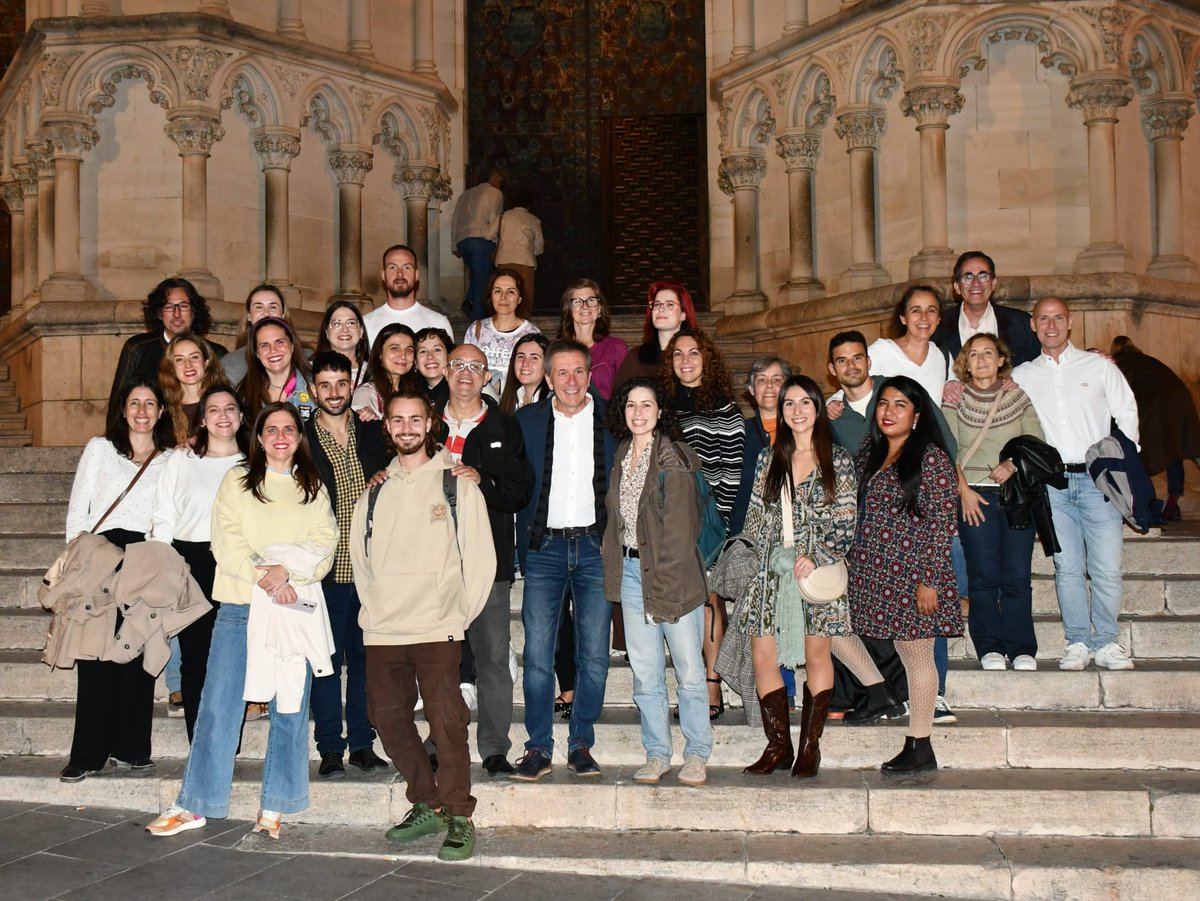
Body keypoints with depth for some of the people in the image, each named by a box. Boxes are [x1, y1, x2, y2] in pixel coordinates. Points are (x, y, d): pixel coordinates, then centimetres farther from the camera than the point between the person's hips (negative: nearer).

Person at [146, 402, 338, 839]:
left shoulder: (313, 488, 14)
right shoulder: (237, 481, 10)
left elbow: (323, 543, 2)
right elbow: (227, 541, -1)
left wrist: (287, 570, -16)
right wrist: (262, 576, -16)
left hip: (296, 606, 1)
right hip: (240, 605, -1)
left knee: (290, 708, 1)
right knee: (219, 703, -4)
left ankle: (273, 807, 8)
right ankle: (195, 804, 4)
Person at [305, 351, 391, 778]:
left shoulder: (373, 433, 9)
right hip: (325, 568, -3)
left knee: (365, 658, 8)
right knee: (327, 660, 3)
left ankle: (362, 743, 18)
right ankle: (330, 748, 12)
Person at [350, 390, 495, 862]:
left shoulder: (457, 484, 3)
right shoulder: (377, 490, 15)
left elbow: (480, 556, 1)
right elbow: (359, 553, 19)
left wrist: (460, 614, -3)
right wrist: (374, 606, 8)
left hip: (437, 627, -5)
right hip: (382, 629, 5)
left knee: (446, 721, -11)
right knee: (389, 718, 5)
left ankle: (458, 817, -2)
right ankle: (425, 805, 21)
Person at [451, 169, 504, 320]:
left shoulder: (466, 194, 25)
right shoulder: (495, 193, 7)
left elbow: (454, 220, 20)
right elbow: (494, 219, -4)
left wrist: (455, 246, 20)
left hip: (461, 240, 6)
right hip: (481, 239, -6)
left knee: (476, 273, 22)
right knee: (482, 278, -4)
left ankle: (470, 301, -1)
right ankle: (478, 316, -9)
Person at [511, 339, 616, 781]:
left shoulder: (611, 419, 6)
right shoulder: (527, 420, 6)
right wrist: (523, 543, -2)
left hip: (595, 546, 0)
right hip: (545, 547, 0)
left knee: (595, 654, 1)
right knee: (537, 653, -3)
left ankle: (581, 744, 14)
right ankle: (538, 747, 7)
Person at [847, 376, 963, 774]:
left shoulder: (932, 459, -9)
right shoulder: (869, 454, 13)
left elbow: (943, 524, -12)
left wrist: (929, 581, -17)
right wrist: (847, 564, 14)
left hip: (910, 574, -8)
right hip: (870, 574, 8)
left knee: (916, 655, -1)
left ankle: (920, 748, 8)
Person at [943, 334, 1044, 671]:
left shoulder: (1019, 397, 10)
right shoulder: (955, 398, 6)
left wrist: (1013, 464, -12)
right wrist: (963, 490, -9)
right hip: (974, 494, -1)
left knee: (1017, 575, -5)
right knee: (984, 576, -6)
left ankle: (1021, 648, 1)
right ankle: (990, 648, 1)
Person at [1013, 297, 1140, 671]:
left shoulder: (1099, 366, 8)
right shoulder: (1020, 376, 11)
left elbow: (1127, 415, 10)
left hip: (1098, 479, -1)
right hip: (1052, 482, 1)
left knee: (1107, 568, -5)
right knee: (1067, 567, 0)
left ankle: (1106, 642, 5)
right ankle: (1078, 643, 8)